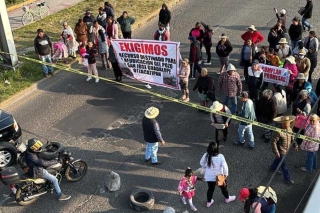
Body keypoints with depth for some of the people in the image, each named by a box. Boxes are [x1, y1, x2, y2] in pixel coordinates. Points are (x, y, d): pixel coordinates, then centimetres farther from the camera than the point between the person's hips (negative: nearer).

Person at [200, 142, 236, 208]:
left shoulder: (206, 155, -20)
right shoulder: (220, 156, -30)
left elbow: (201, 163, -3)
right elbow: (225, 166, -22)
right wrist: (226, 174, -3)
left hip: (209, 177, 3)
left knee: (210, 188, 26)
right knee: (224, 187, 26)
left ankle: (209, 202, 43)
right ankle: (227, 198, 52)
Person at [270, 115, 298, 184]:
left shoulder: (289, 129, -8)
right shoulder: (278, 132, -32)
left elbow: (292, 138, 8)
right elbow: (273, 142, -26)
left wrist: (295, 145, -4)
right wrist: (276, 152, -23)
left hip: (286, 150, 8)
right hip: (281, 151, -8)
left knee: (278, 159, 31)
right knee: (284, 166, 6)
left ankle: (272, 168, 56)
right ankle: (287, 179, 21)